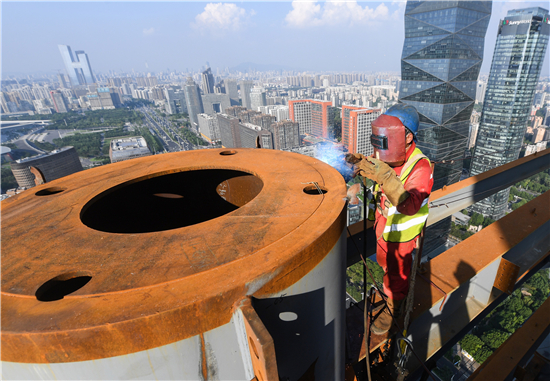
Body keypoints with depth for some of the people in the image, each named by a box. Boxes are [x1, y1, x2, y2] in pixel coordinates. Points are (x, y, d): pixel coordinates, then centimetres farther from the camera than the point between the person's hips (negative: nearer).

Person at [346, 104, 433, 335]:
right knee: (384, 264, 29)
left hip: (401, 234, -6)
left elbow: (410, 206, -42)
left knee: (396, 273, 17)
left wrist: (385, 177, -53)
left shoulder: (420, 167, -30)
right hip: (383, 226, 7)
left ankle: (392, 308, 44)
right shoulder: (388, 158, -12)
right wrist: (363, 165, -16)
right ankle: (390, 293, 58)